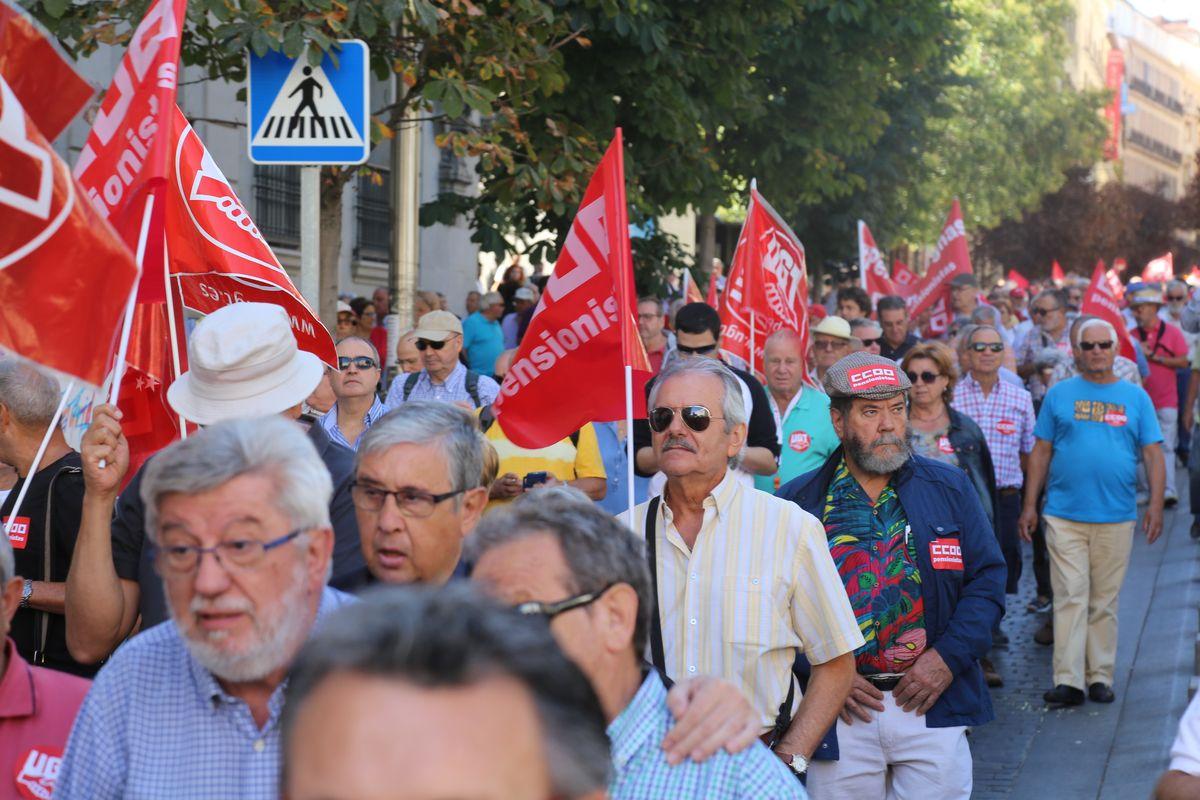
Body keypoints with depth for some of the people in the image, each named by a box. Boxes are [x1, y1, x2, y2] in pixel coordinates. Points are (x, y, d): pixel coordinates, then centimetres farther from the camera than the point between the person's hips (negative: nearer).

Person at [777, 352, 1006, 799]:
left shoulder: (949, 488, 7)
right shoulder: (798, 502, 2)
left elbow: (988, 578, 5)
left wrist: (948, 657, -8)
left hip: (933, 707, 1)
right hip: (840, 717, -1)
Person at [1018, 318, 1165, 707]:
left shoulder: (1135, 397, 9)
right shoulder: (1059, 394, 6)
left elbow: (1153, 454, 7)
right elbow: (1041, 452, 7)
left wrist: (1156, 505, -3)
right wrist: (1030, 505, 2)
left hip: (1116, 516, 1)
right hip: (1064, 514, -1)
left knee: (1105, 601, 7)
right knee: (1070, 597, -5)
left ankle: (1100, 676, 15)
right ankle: (1068, 680, -6)